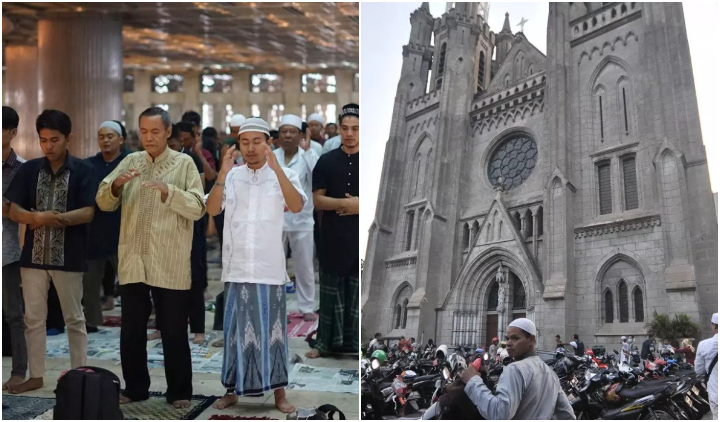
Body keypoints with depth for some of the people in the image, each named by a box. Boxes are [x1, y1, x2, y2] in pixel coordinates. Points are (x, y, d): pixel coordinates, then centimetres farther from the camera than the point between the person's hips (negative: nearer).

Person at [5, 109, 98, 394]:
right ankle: (36, 376, 22)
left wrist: (54, 218, -27)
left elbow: (87, 213, -13)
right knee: (33, 318, 10)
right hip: (34, 255, 3)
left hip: (69, 256, -3)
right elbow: (13, 211, -2)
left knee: (74, 318, 7)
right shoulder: (29, 170, 3)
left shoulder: (83, 171, -5)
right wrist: (38, 217, -23)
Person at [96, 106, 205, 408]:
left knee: (174, 332, 4)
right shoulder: (130, 161, 9)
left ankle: (179, 392, 16)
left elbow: (197, 208, -11)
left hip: (170, 265, -4)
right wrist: (116, 184, -16)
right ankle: (135, 388, 26)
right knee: (131, 331, 12)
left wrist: (167, 190, -25)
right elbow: (104, 203, 4)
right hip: (132, 262, 4)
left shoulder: (184, 163, -2)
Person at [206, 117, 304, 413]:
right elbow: (212, 210, -6)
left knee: (272, 330, 5)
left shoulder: (284, 175, 0)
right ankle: (232, 390, 17)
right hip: (236, 268, 2)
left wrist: (277, 169, -27)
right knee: (236, 330, 7)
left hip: (269, 269, -1)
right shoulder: (231, 176, 5)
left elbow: (297, 206, -17)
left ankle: (279, 392, 13)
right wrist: (222, 175, -19)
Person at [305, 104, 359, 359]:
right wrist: (345, 203, -16)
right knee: (330, 291, 7)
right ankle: (325, 342, 15)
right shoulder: (327, 161, 4)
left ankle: (354, 342, 11)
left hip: (360, 238, -1)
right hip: (333, 238, 1)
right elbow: (317, 200, 1)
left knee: (357, 293, 2)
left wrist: (358, 206, -14)